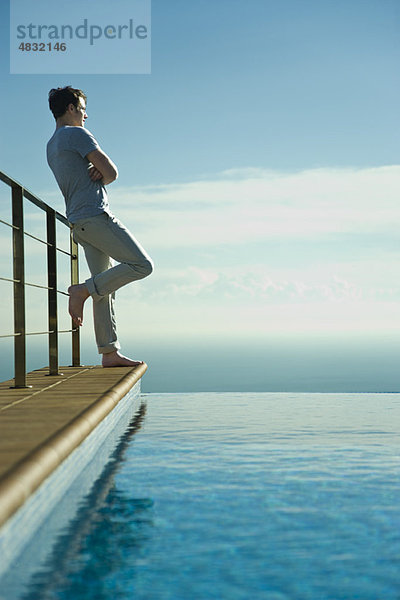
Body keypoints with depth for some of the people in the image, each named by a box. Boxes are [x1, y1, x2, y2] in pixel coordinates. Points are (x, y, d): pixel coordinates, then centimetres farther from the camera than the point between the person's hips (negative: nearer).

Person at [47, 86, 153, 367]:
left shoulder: (52, 146, 24)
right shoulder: (77, 134, -5)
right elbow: (112, 173, -9)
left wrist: (97, 171, 1)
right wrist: (101, 177, 13)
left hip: (80, 223, 10)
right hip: (95, 215, -10)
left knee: (105, 287, 6)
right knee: (141, 264, -10)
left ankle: (110, 353, 4)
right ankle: (82, 290, -11)